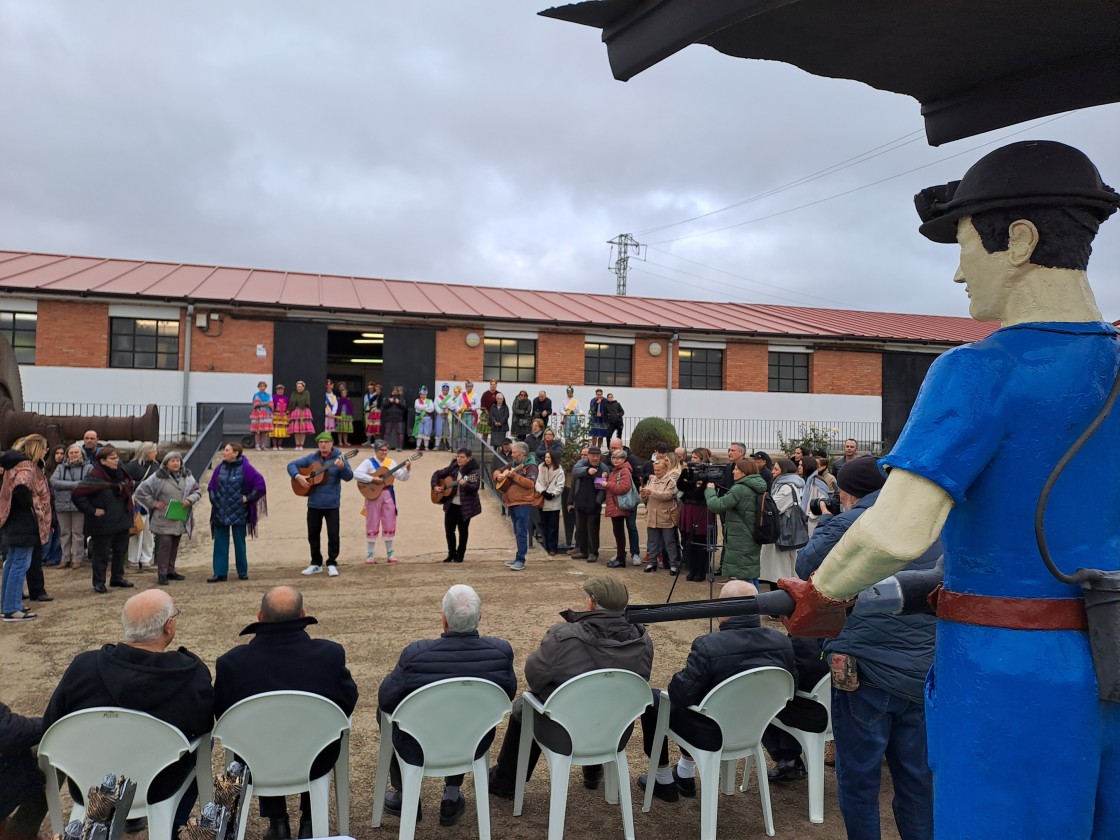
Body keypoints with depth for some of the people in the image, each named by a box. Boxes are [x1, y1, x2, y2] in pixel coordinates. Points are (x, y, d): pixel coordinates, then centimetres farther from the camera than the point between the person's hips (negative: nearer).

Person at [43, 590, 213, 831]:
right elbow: (205, 728, -6)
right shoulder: (194, 676, -25)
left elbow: (50, 728, -7)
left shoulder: (83, 666, -22)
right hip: (158, 790, -2)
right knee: (203, 740, 25)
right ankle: (173, 825, 35)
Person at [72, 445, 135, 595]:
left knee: (121, 551, 16)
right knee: (102, 554, 2)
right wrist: (91, 510, -19)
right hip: (103, 524, -7)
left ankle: (117, 578, 30)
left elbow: (128, 487, 27)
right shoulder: (95, 477, -18)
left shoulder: (120, 474, 6)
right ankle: (99, 583, 15)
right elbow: (76, 494, -22)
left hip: (122, 521, 8)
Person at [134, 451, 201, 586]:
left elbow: (197, 490, 12)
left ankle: (170, 571, 25)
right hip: (163, 519, -5)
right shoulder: (158, 477, -8)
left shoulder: (187, 476, 5)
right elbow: (141, 491, -6)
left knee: (174, 546, 13)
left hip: (180, 518, 5)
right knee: (164, 545, -8)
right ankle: (162, 573, 1)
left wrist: (190, 499, -8)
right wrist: (154, 503, -8)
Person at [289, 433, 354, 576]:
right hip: (313, 503, 4)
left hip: (332, 504, -4)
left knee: (333, 535, -2)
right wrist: (298, 476, -10)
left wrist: (342, 467, -35)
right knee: (313, 534, 11)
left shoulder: (338, 458, -4)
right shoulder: (311, 458, 6)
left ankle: (332, 564, 9)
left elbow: (349, 476, -14)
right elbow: (291, 465, 10)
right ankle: (316, 564, 24)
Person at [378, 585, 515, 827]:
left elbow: (385, 699, -14)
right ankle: (452, 796, 33)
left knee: (384, 710, 28)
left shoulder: (415, 654, -29)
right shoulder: (501, 652, -21)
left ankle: (406, 798, 37)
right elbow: (508, 695, -3)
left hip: (419, 750, -2)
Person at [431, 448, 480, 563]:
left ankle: (460, 555, 20)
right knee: (449, 529, 7)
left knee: (463, 530, 6)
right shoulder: (452, 468, 4)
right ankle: (451, 554, 23)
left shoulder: (474, 470, -10)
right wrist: (435, 486, -1)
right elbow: (437, 474, 13)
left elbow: (475, 487, -20)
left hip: (465, 505, -5)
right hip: (451, 504, 5)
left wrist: (465, 484, -38)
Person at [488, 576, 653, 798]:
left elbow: (533, 677, -13)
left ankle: (503, 781, 40)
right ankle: (594, 771, 50)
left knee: (522, 707, 26)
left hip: (565, 736, -3)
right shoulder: (643, 641, -12)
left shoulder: (563, 637, -26)